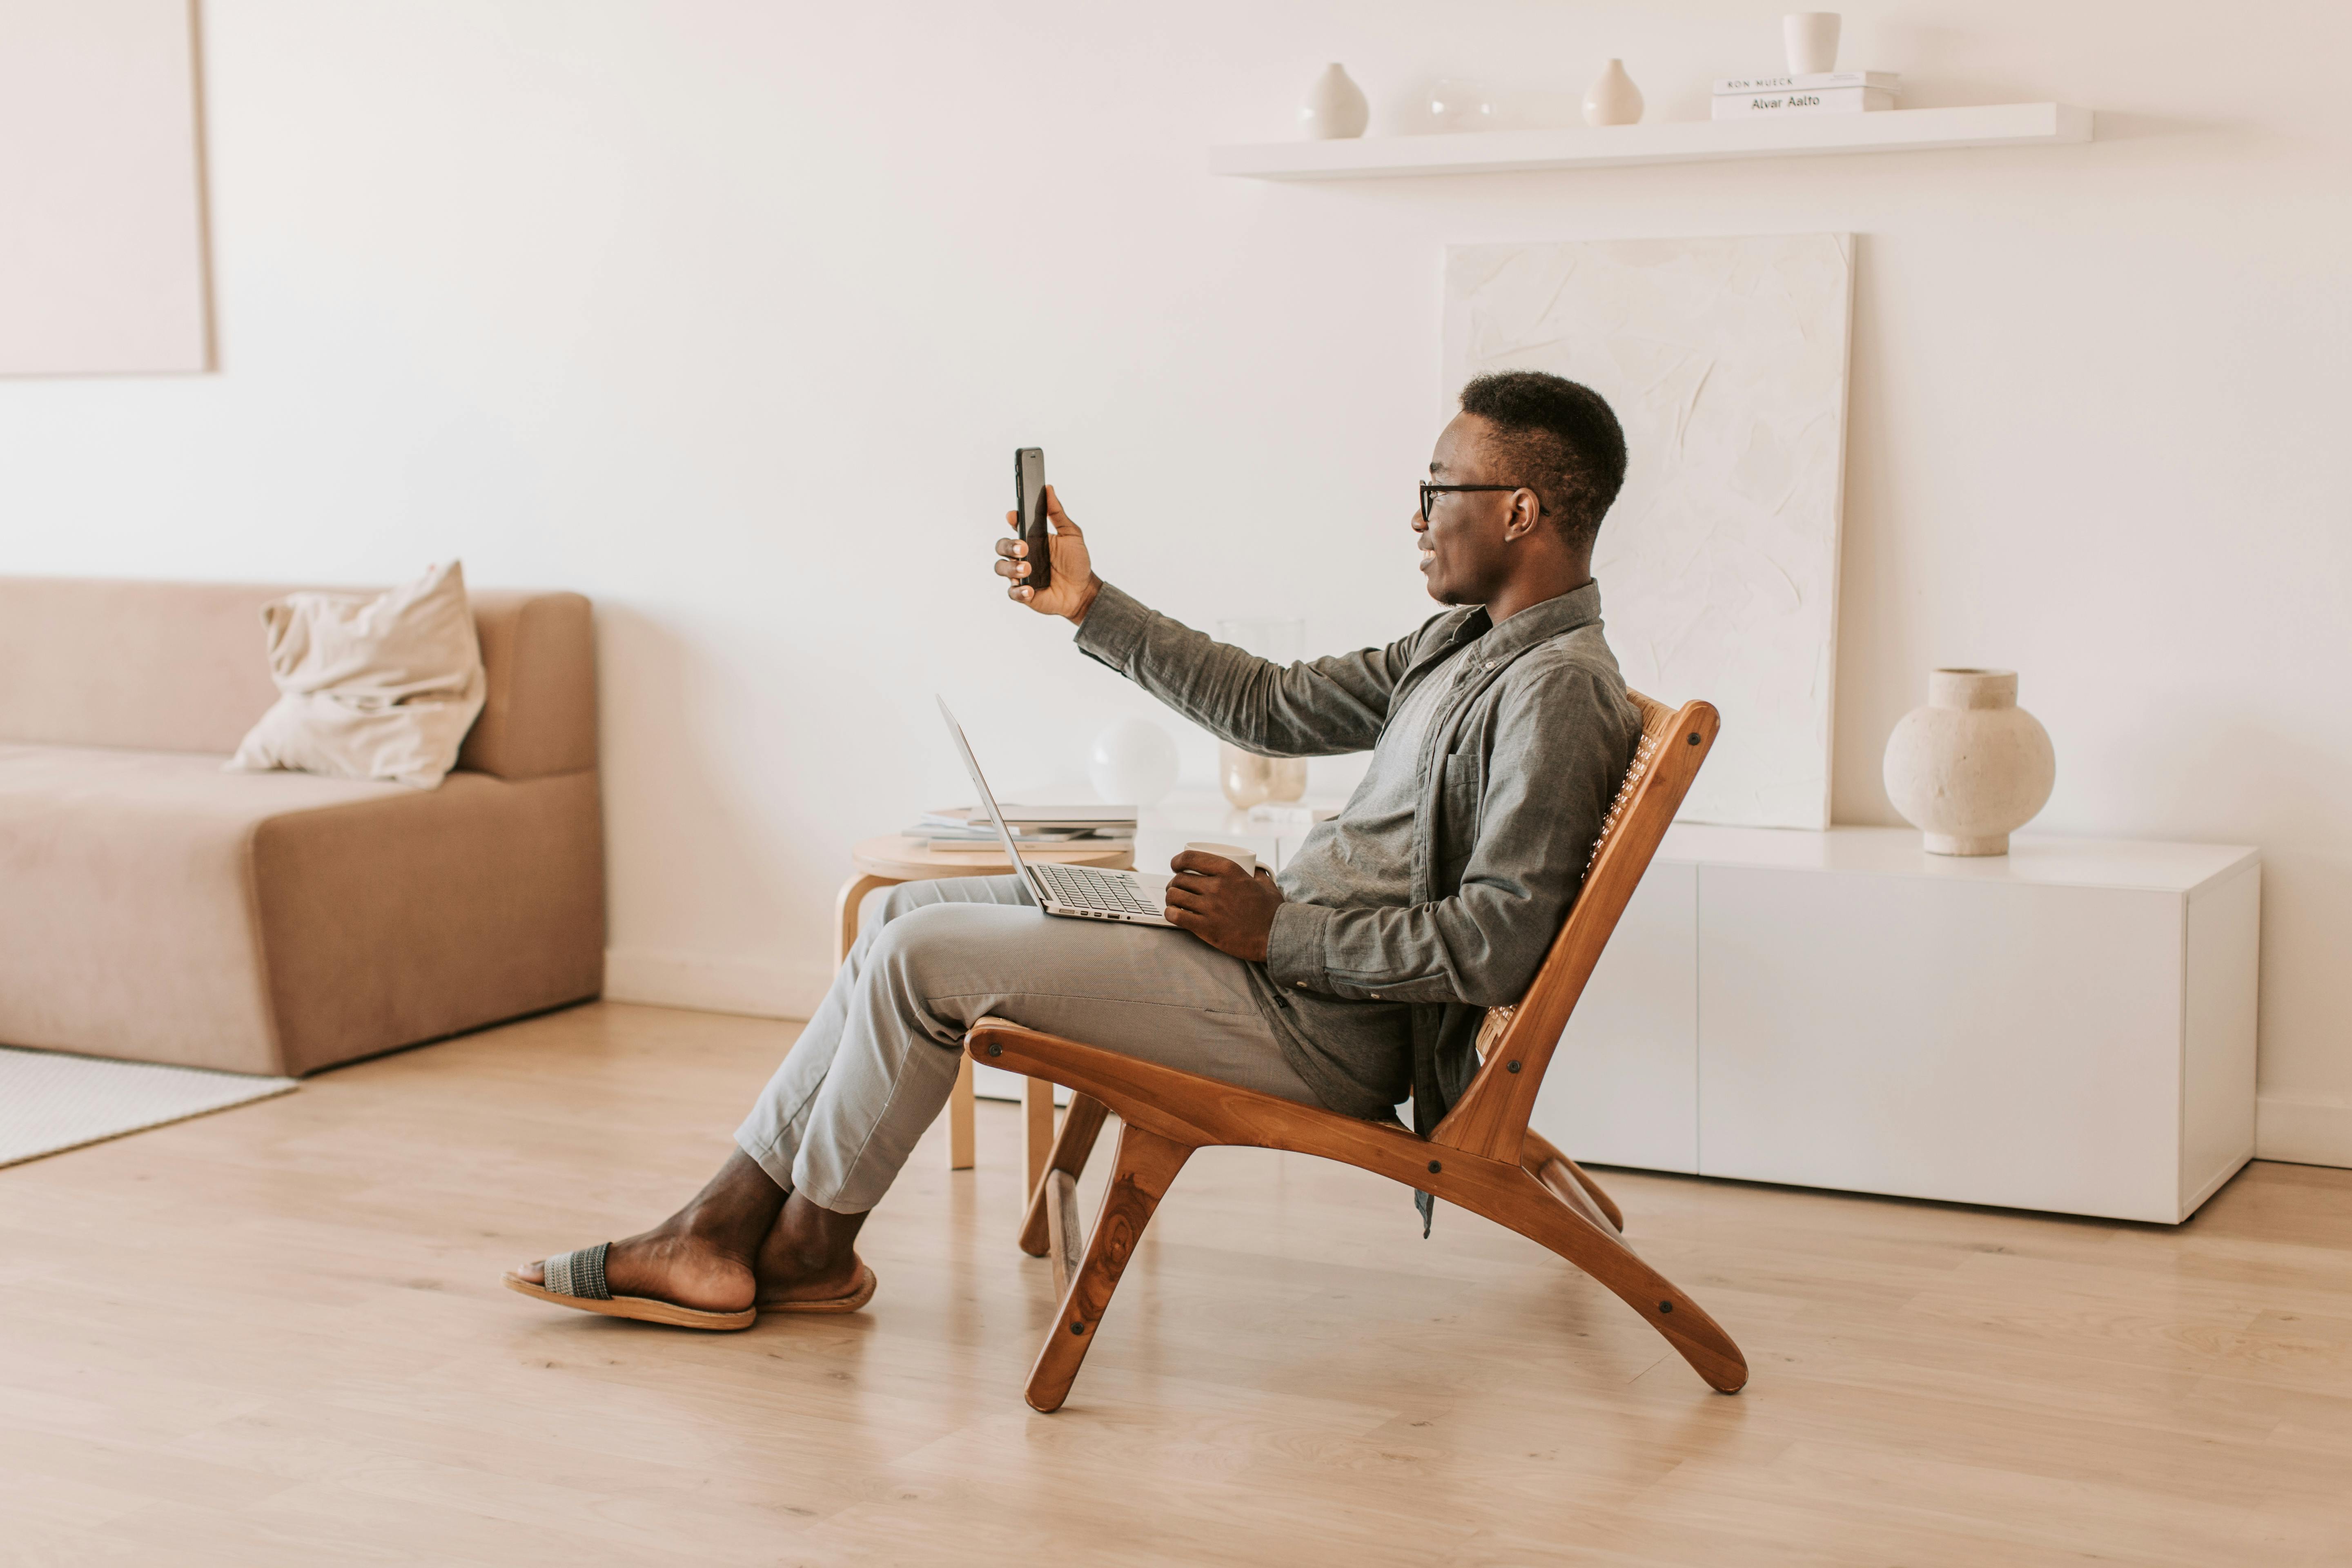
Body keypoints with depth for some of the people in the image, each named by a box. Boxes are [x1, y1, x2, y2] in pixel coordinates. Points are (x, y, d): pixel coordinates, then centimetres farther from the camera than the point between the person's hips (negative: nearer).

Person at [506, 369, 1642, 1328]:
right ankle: (717, 1233, 7)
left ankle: (809, 1248, 8)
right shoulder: (1465, 643, 14)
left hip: (1322, 1025, -11)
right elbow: (1275, 706, 21)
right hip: (1281, 947, 11)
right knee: (902, 910, 9)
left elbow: (1497, 944, -25)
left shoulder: (1560, 691, -17)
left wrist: (1278, 928, -19)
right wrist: (1091, 606, 17)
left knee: (927, 950, -14)